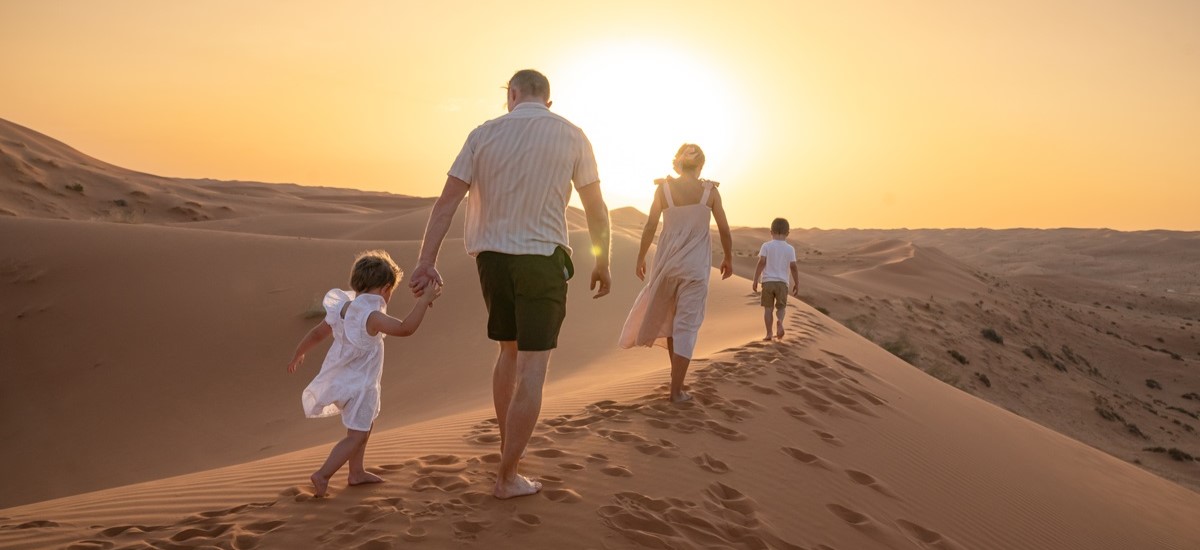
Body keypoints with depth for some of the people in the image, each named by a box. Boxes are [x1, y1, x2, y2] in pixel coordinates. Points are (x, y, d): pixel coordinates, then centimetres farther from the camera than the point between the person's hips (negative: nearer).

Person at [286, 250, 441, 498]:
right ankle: (322, 475, -4)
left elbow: (316, 333, 16)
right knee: (357, 436, -1)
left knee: (364, 426, 24)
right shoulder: (371, 316, -24)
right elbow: (405, 328, -37)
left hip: (341, 381, 9)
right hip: (358, 386, -9)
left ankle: (357, 472, 34)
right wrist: (423, 300, -30)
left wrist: (297, 355, 31)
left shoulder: (342, 308, 2)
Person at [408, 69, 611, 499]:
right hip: (542, 259, -4)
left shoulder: (484, 134, 3)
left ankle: (507, 445, 33)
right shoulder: (571, 136, -1)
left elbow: (447, 201, -2)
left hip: (491, 257, 4)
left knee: (510, 351, 23)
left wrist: (427, 262, 0)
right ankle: (507, 477, 4)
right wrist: (602, 264, 13)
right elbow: (596, 210, 2)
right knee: (532, 369, 0)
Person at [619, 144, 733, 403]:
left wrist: (640, 258, 8)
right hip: (696, 265, -1)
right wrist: (728, 259, 15)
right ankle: (676, 389, 1)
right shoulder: (710, 191, -3)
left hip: (667, 260, 2)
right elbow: (725, 230, 0)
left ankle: (676, 372, 32)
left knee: (669, 316, 22)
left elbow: (650, 226, -3)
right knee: (687, 324, 2)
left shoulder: (664, 188, -2)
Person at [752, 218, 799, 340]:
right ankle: (780, 321, -18)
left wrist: (755, 280, -6)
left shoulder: (766, 246, -1)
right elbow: (793, 267, -1)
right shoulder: (790, 249, 2)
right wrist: (797, 283, 8)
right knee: (781, 307, 13)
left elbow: (761, 262, -9)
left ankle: (769, 334, 1)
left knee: (768, 308, 6)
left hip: (768, 281, -1)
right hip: (782, 282, 1)